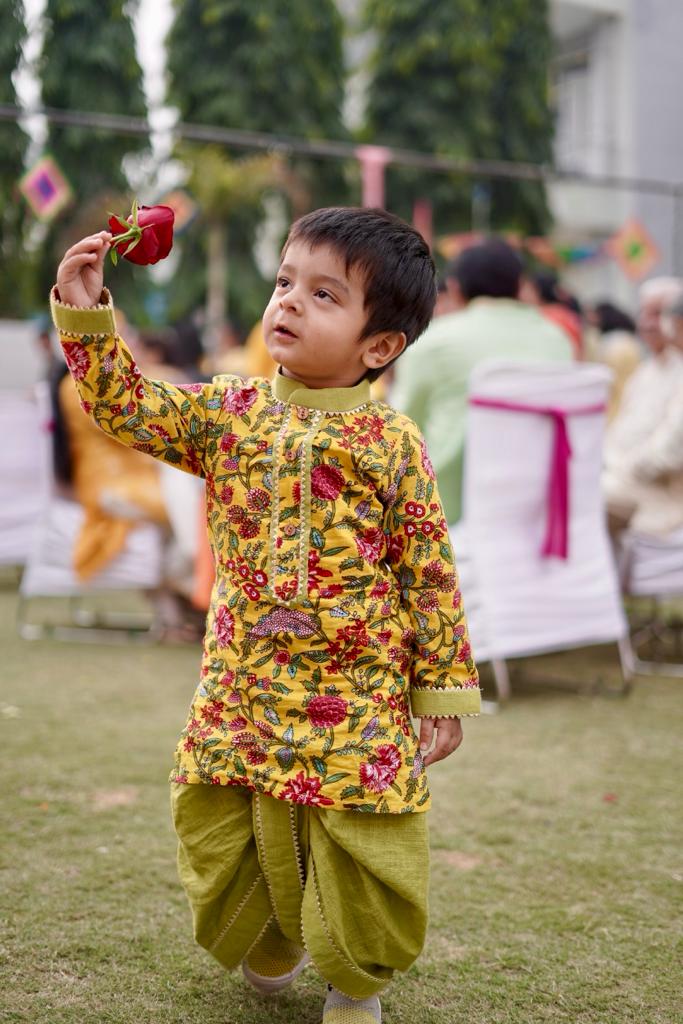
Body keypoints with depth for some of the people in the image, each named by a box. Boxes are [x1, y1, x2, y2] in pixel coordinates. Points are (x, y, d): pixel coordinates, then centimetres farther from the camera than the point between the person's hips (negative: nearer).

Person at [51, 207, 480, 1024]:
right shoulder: (228, 415, 2)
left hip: (357, 709, -3)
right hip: (240, 692, 4)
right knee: (224, 836, 14)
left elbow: (431, 577, -4)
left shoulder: (392, 445, -8)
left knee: (362, 856, 4)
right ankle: (272, 945, 44)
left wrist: (443, 695, -3)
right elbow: (126, 408, 2)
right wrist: (86, 316, -11)